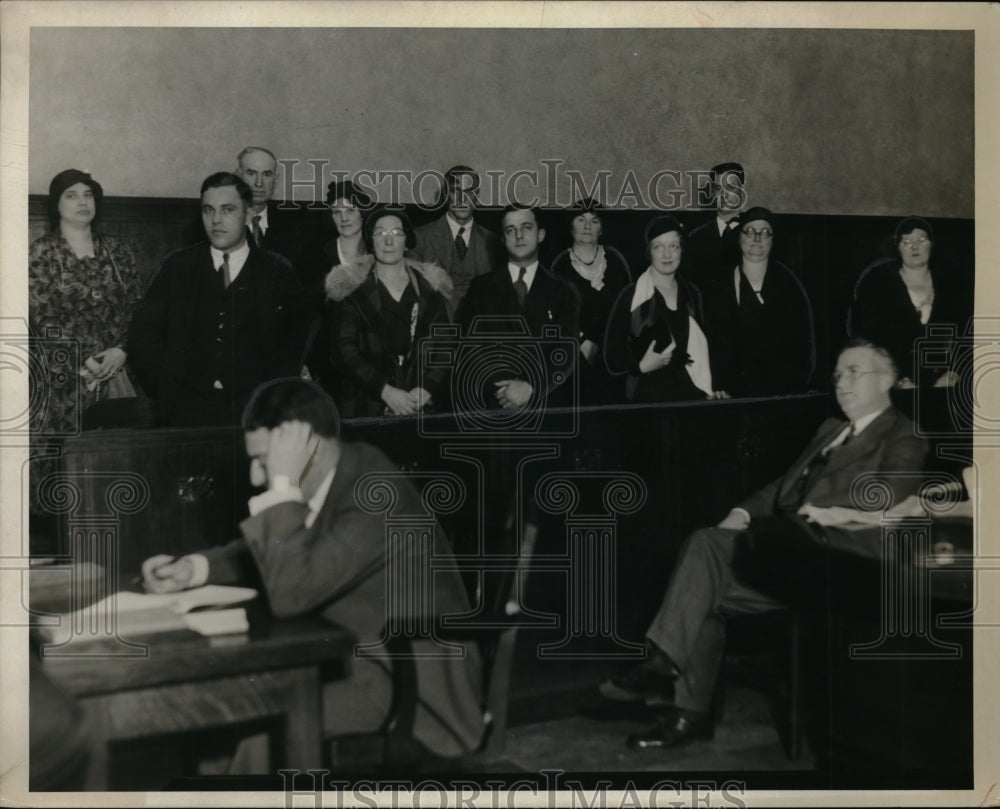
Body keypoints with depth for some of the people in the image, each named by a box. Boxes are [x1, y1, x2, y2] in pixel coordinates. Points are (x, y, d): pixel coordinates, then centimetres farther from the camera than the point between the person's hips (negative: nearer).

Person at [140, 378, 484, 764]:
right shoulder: (335, 476, 2)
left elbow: (289, 593, -30)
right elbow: (265, 552, 18)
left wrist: (283, 485, -27)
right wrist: (192, 567, 1)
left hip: (412, 685, -9)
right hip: (350, 654, 9)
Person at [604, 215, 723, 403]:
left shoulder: (692, 295, 10)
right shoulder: (631, 296, -3)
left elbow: (701, 349, 16)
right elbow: (613, 358, -3)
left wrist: (709, 391, 4)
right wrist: (642, 366, -19)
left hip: (692, 395, 4)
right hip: (648, 396, -4)